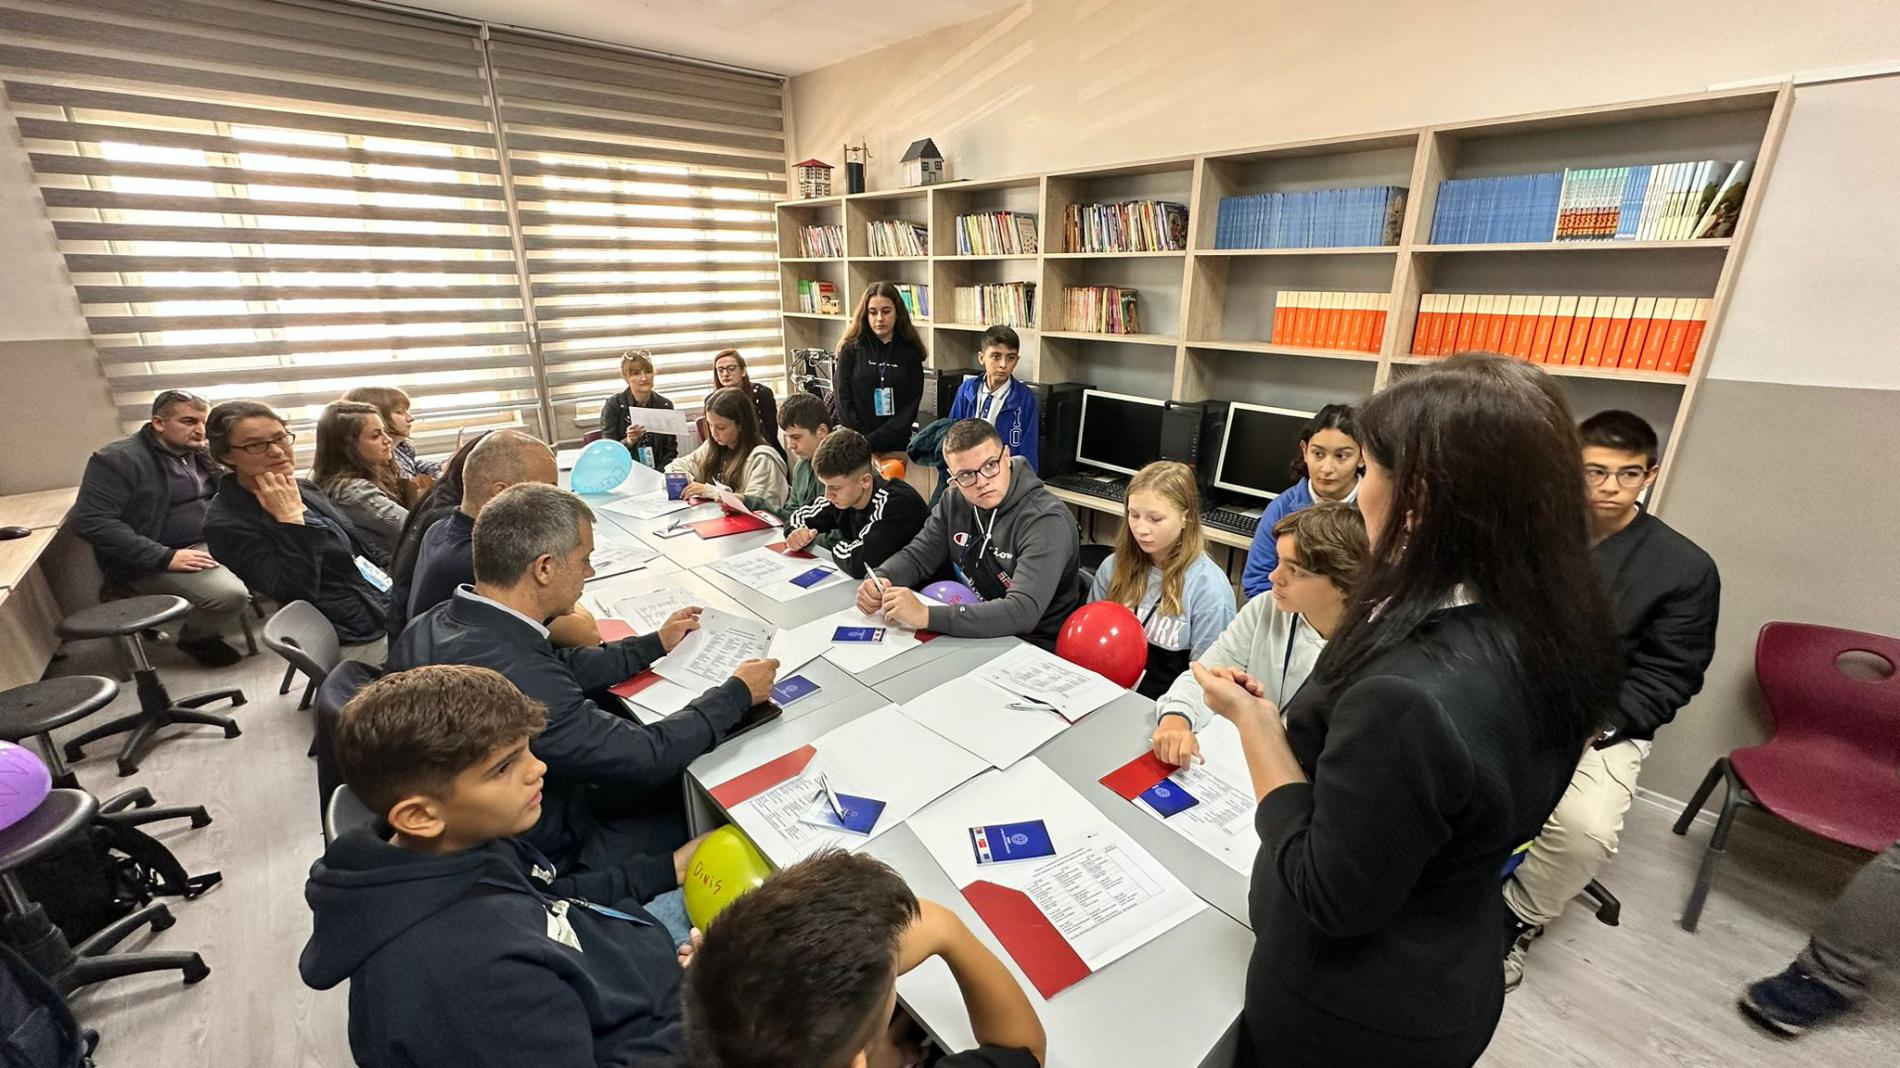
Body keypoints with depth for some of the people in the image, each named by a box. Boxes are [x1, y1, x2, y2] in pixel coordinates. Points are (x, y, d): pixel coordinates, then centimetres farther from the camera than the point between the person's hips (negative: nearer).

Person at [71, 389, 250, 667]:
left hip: (212, 543, 7)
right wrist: (165, 557, -26)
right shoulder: (117, 459, -11)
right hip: (151, 562, -7)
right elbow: (91, 521, -18)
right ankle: (195, 638, 2)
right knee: (230, 594, -29)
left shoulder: (201, 454, 9)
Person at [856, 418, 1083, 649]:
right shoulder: (955, 503, 0)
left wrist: (926, 615, -37)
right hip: (975, 632, 6)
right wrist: (879, 579, -17)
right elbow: (917, 555, 6)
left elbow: (1023, 612, -33)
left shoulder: (1047, 521, -23)